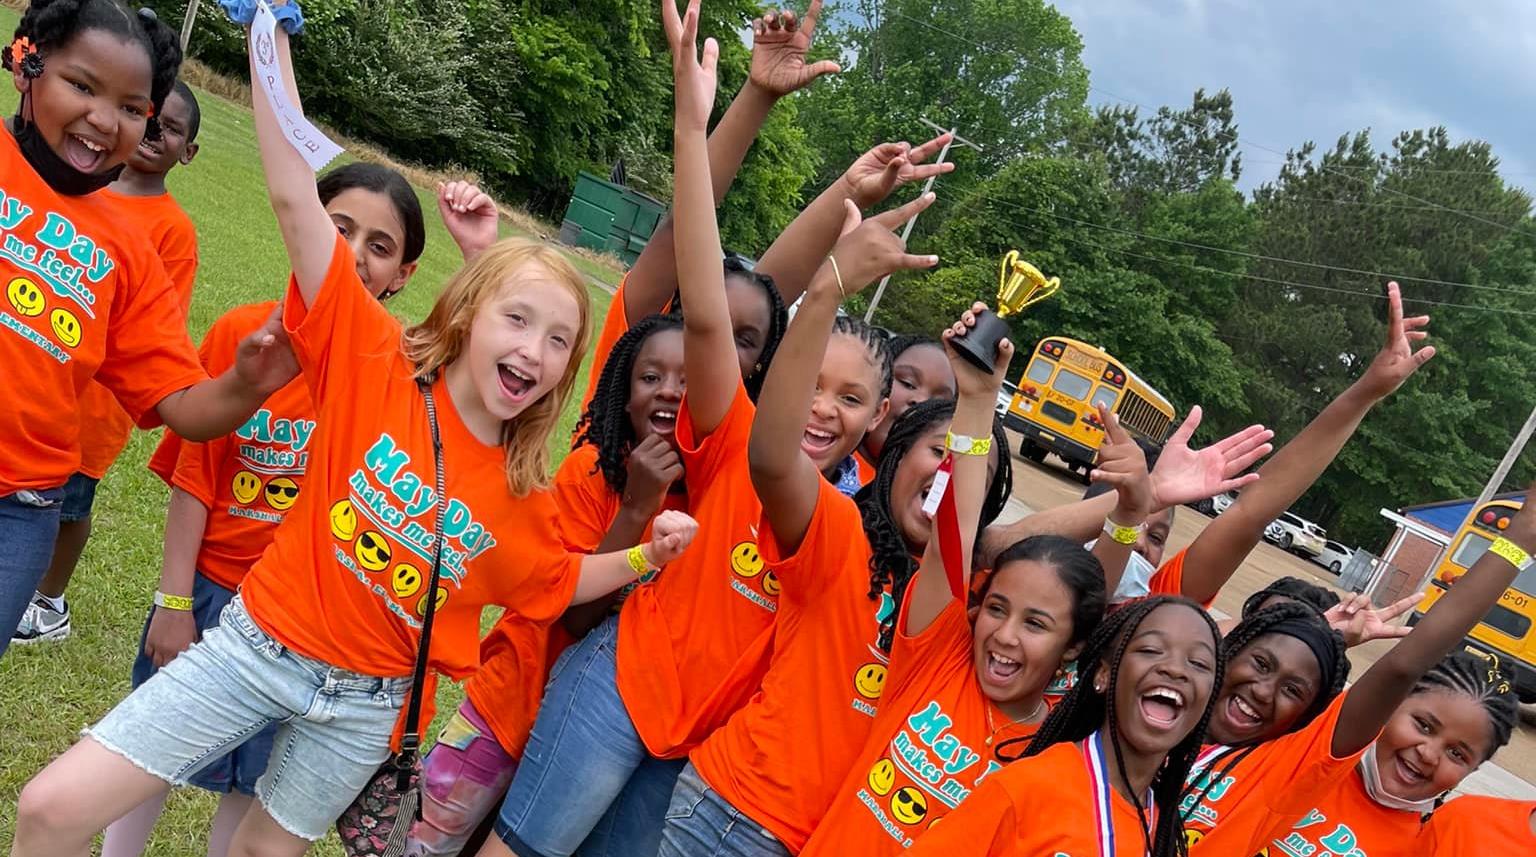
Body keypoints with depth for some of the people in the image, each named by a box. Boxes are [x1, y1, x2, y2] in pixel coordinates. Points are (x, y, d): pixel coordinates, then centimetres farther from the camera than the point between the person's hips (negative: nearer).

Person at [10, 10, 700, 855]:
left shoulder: (520, 494, -4)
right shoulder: (374, 358, -13)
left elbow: (555, 581, 13)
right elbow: (295, 200, -19)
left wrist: (643, 556, -4)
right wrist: (272, 32, -24)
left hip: (364, 701, 2)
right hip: (259, 642, -2)